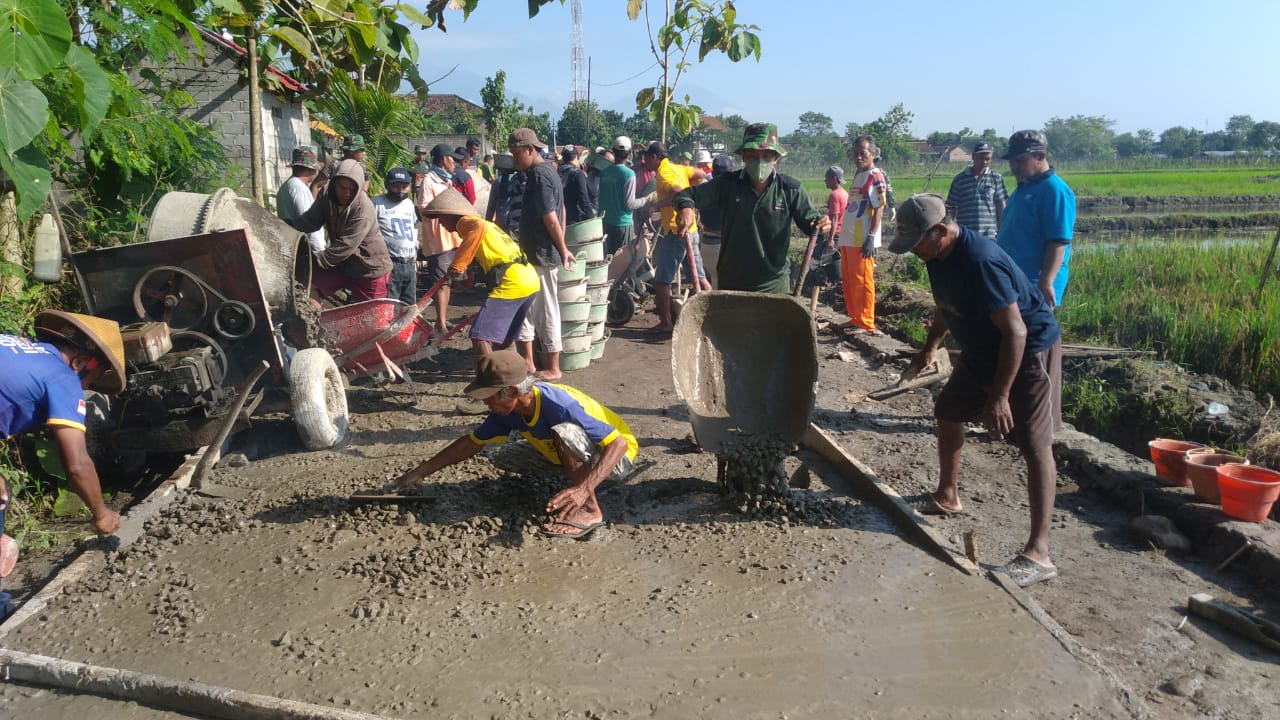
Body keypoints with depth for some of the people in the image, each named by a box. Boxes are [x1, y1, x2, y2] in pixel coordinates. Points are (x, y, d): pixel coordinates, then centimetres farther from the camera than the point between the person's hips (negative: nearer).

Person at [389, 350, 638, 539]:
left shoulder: (560, 405, -35)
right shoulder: (508, 411, -12)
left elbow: (619, 443, -37)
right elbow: (473, 442, 2)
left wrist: (583, 489, -50)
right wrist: (420, 473, 1)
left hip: (617, 457, -8)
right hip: (584, 455, 8)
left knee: (562, 432, -36)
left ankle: (589, 511, -25)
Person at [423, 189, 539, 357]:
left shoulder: (465, 221, -1)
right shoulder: (487, 223, 27)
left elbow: (479, 227, -25)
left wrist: (458, 264, -23)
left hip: (512, 282, -10)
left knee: (480, 336, -10)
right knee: (504, 338, 23)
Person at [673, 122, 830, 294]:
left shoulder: (790, 189, -4)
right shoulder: (727, 184, -3)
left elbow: (811, 221, 3)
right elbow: (688, 194, -1)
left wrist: (820, 224, -21)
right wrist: (686, 207, -25)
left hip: (774, 285, -1)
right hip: (731, 283, 1)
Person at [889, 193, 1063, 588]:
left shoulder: (980, 261, -32)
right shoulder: (939, 255, -4)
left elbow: (1016, 332, -31)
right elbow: (946, 305, 16)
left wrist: (998, 397, -31)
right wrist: (930, 348, 25)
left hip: (1030, 350, -10)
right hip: (981, 349, 10)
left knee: (1035, 446, -11)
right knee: (947, 411, 18)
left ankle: (1038, 553, -11)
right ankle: (947, 496, 38)